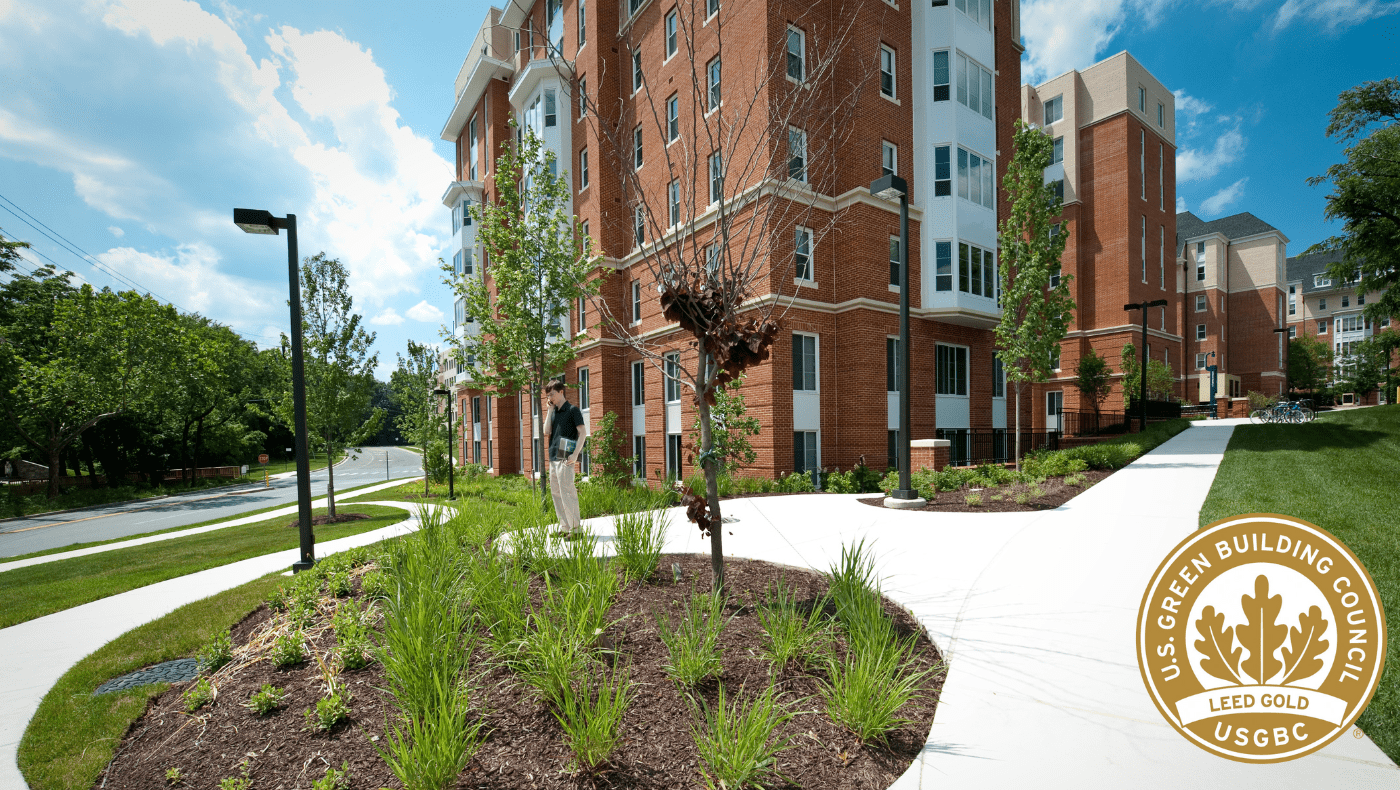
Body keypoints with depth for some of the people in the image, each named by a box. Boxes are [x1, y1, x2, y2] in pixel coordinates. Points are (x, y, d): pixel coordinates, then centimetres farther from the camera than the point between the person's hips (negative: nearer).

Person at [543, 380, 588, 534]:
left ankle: (576, 528, -3)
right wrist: (550, 410, 4)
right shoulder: (554, 411, 17)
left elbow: (583, 433, -10)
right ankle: (564, 526, 19)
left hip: (565, 458, -8)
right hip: (553, 457, 8)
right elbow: (547, 431, 8)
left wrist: (575, 454, -18)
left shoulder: (572, 410, -5)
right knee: (556, 492, 11)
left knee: (567, 492, -9)